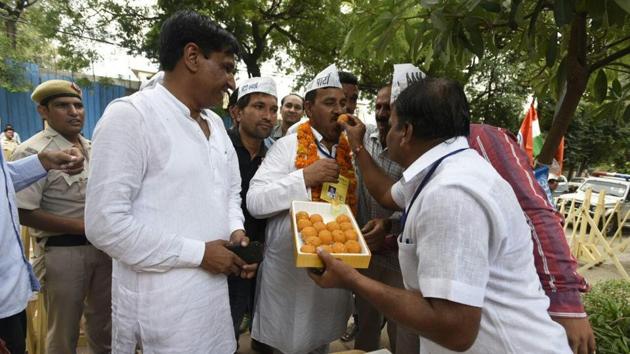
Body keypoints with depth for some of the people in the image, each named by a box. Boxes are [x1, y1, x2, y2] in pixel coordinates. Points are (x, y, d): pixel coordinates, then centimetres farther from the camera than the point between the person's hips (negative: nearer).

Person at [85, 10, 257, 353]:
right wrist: (198, 253, -17)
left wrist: (236, 231, -2)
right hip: (162, 307, -7)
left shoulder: (215, 123, 9)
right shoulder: (130, 115, -15)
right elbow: (105, 223, -20)